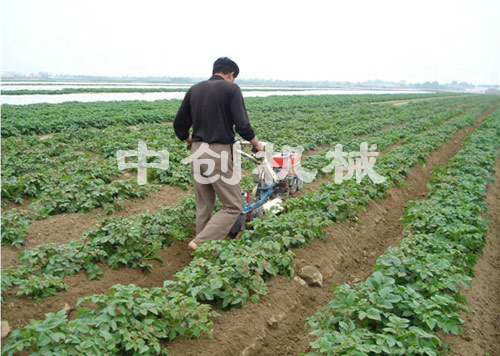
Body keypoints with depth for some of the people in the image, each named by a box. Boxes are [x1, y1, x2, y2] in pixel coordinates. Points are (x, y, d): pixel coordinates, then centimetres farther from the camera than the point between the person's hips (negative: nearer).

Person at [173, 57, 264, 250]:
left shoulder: (194, 89, 12)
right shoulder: (231, 89, -5)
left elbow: (179, 125, 16)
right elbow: (242, 126, -13)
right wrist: (257, 144, 4)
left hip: (196, 152, 7)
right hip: (219, 154, -7)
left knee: (203, 205, 16)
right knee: (233, 206, 2)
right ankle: (201, 242, -7)